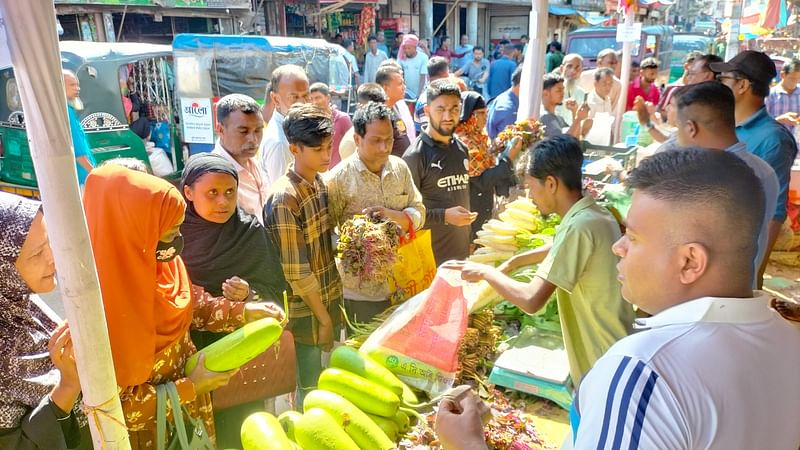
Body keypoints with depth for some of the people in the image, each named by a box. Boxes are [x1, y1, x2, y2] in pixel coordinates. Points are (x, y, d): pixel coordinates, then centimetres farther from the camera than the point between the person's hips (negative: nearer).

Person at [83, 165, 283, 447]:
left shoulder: (160, 263, -15)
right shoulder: (100, 306, -33)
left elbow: (188, 305, 3)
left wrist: (243, 312, -9)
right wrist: (189, 388, -19)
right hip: (148, 429, -5)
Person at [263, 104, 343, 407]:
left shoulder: (320, 184, 2)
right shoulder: (284, 198, -22)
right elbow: (296, 272, -21)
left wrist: (331, 310, 7)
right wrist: (323, 318, -11)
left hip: (330, 301, 7)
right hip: (306, 311, -7)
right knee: (310, 389, 11)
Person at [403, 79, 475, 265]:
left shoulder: (461, 150, 9)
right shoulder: (415, 155, -12)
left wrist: (470, 241, 17)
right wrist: (444, 216, -22)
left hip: (462, 251, 6)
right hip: (430, 256, -6)